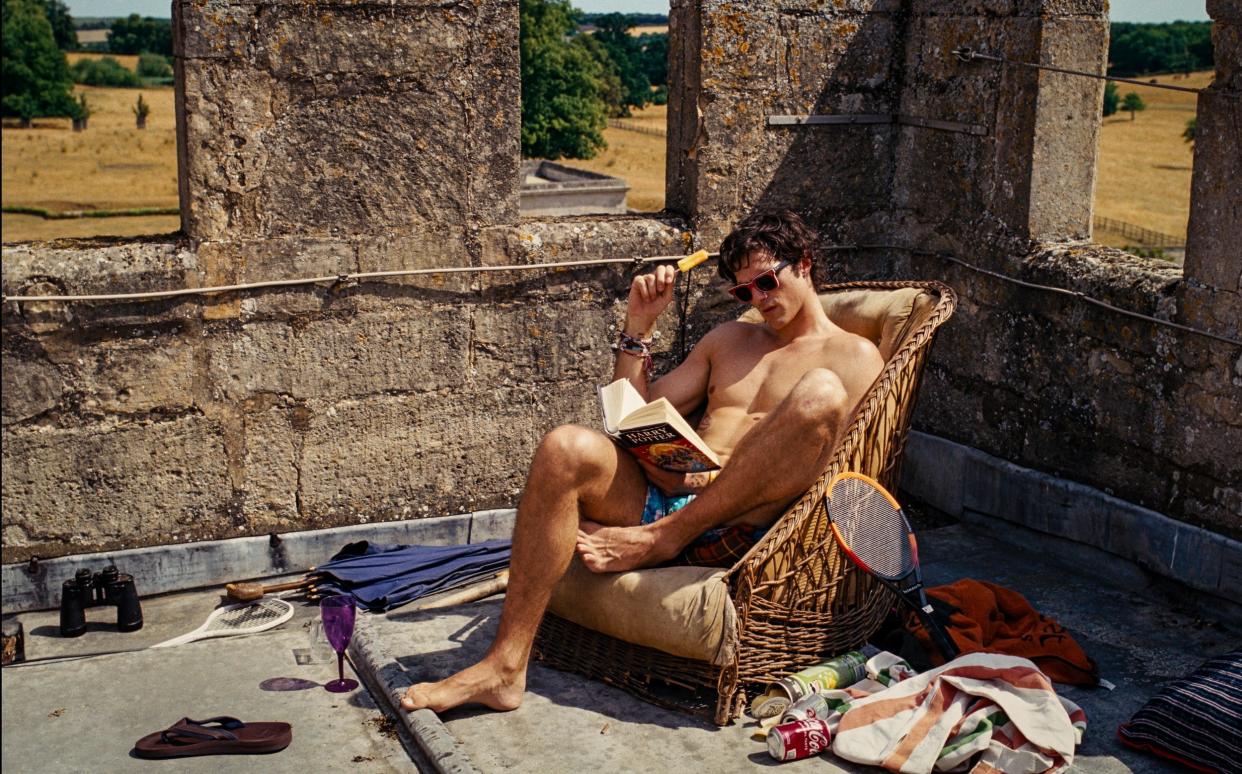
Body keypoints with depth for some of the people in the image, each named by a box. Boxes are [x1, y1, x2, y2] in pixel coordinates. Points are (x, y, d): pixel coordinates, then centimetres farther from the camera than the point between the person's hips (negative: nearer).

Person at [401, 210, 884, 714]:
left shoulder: (853, 355, 13)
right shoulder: (729, 339, 31)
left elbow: (823, 470, -3)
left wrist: (721, 475, -13)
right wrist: (639, 326, 16)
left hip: (739, 524, -5)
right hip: (658, 498, 5)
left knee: (821, 393, -30)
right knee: (567, 448, -27)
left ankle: (658, 539, -24)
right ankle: (505, 666, -29)